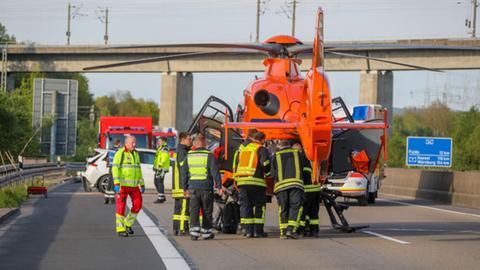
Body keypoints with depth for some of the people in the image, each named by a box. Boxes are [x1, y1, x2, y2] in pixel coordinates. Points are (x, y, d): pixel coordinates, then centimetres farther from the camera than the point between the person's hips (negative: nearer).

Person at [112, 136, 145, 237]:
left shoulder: (136, 154, 13)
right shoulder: (120, 153, -9)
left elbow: (138, 170, 19)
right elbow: (115, 169, -15)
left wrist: (142, 185, 15)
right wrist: (116, 184, -24)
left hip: (133, 185, 6)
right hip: (122, 184, -6)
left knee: (137, 204, 1)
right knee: (121, 206, -4)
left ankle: (128, 224, 19)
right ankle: (120, 229, 1)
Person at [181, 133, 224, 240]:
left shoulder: (189, 156, 5)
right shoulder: (209, 156, -6)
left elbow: (184, 173, 9)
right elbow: (215, 172, -10)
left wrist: (185, 188, 16)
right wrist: (219, 186, -6)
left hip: (193, 187, 2)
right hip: (206, 187, -2)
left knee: (194, 210, 1)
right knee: (207, 211, 9)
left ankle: (194, 230, -13)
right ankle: (206, 232, 15)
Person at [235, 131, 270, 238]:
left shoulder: (242, 148, 17)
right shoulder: (262, 149, -1)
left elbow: (236, 164, 19)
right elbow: (265, 163, -13)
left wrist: (236, 178, 23)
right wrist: (268, 173, 6)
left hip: (241, 181, 5)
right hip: (256, 181, -5)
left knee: (245, 205, 7)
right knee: (259, 206, 5)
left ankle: (248, 230, 2)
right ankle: (258, 230, 2)